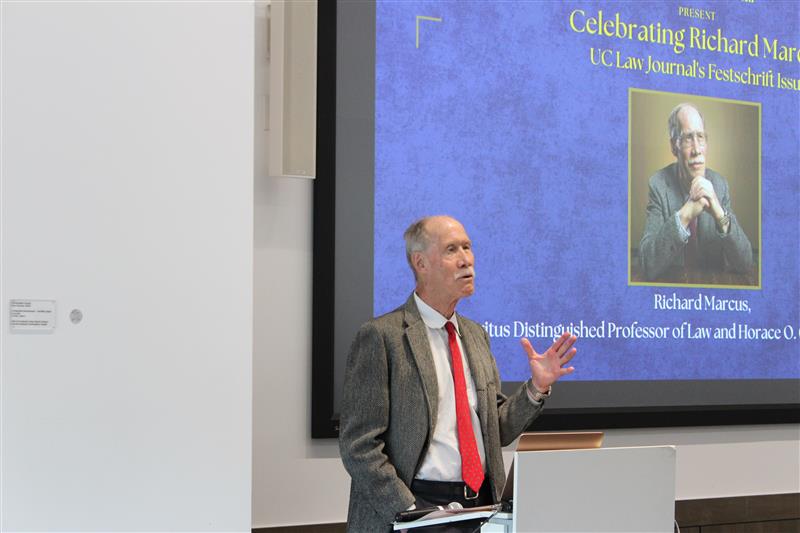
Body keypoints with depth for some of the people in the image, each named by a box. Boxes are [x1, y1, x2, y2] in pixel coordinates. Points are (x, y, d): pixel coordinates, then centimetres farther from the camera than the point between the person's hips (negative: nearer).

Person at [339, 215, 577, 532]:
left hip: (481, 506, 6)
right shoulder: (381, 336, -8)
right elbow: (359, 445, -11)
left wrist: (537, 387, 0)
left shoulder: (476, 336, 13)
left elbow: (497, 430, 15)